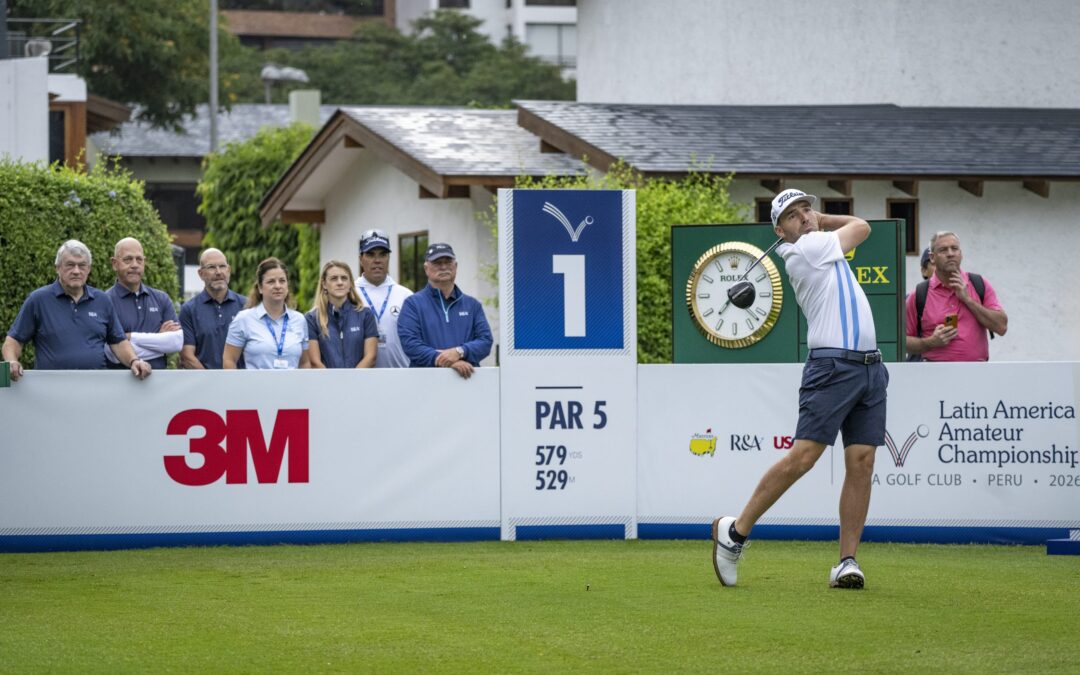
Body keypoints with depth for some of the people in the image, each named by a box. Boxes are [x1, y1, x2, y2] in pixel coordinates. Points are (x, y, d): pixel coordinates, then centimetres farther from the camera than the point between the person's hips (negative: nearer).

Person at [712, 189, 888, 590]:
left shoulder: (820, 248, 20)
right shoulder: (808, 248, -4)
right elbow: (862, 226, 8)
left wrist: (818, 220, 25)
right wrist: (814, 227, 22)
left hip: (870, 369, 8)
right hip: (833, 365, -8)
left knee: (861, 464, -2)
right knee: (802, 457, -13)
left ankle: (847, 562, -2)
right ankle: (735, 532, -2)